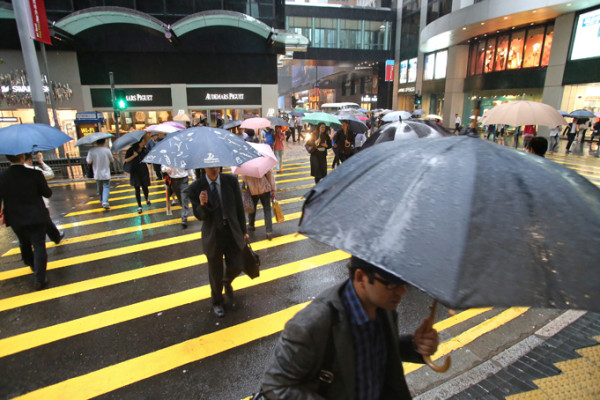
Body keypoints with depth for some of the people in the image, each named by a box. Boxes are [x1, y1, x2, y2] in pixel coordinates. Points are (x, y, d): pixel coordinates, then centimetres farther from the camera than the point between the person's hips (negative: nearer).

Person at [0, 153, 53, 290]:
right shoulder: (35, 174, -17)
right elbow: (47, 194, -6)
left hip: (16, 220, 3)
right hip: (36, 218, -3)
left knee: (24, 244, 26)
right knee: (39, 246, 2)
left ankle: (31, 264, 51)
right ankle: (39, 280, 0)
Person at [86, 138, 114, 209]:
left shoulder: (91, 151, -9)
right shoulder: (107, 150, -12)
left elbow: (89, 162, -9)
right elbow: (112, 160, -1)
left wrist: (86, 159, 11)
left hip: (97, 175, 2)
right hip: (106, 174, -2)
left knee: (100, 189, 17)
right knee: (106, 187, 0)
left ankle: (102, 202, 29)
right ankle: (105, 202, -18)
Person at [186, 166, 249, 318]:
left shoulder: (231, 181, -9)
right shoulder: (195, 188, -14)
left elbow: (239, 208, 0)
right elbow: (199, 217, -9)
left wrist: (243, 231, 5)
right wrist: (202, 205, -33)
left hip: (233, 233, 2)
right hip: (213, 236, -1)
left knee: (236, 267, 11)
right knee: (216, 274, 13)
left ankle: (227, 282, 50)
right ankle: (217, 302, 43)